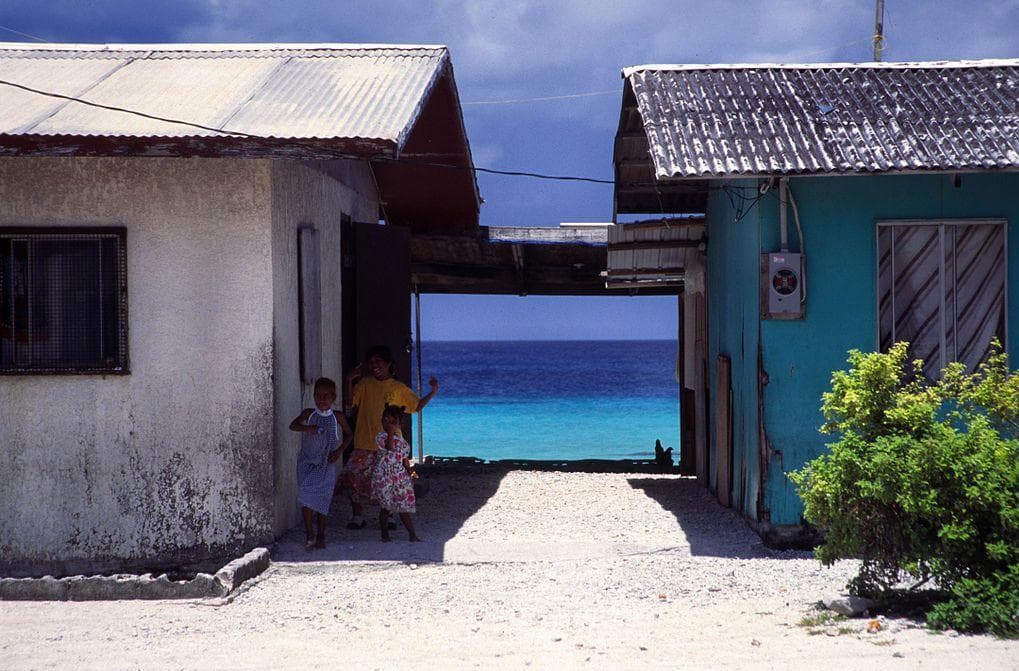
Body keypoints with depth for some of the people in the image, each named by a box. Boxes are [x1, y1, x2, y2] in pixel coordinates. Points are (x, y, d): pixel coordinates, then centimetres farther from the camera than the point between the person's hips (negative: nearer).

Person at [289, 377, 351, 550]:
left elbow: (348, 434, 16)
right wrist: (306, 428, -36)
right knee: (306, 496, -13)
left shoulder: (338, 417, 3)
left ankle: (321, 536, 12)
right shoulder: (308, 413, 0)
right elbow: (293, 425, -15)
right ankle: (309, 534, -8)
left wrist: (340, 450, 0)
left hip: (326, 464, 1)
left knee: (322, 499, 1)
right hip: (307, 461, -1)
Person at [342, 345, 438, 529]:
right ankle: (357, 515, 3)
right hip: (365, 444, 0)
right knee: (351, 476, -12)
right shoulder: (365, 384, 7)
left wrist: (432, 393, 0)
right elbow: (350, 404, -1)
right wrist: (349, 381, -10)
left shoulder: (398, 388, 6)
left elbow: (417, 406, 13)